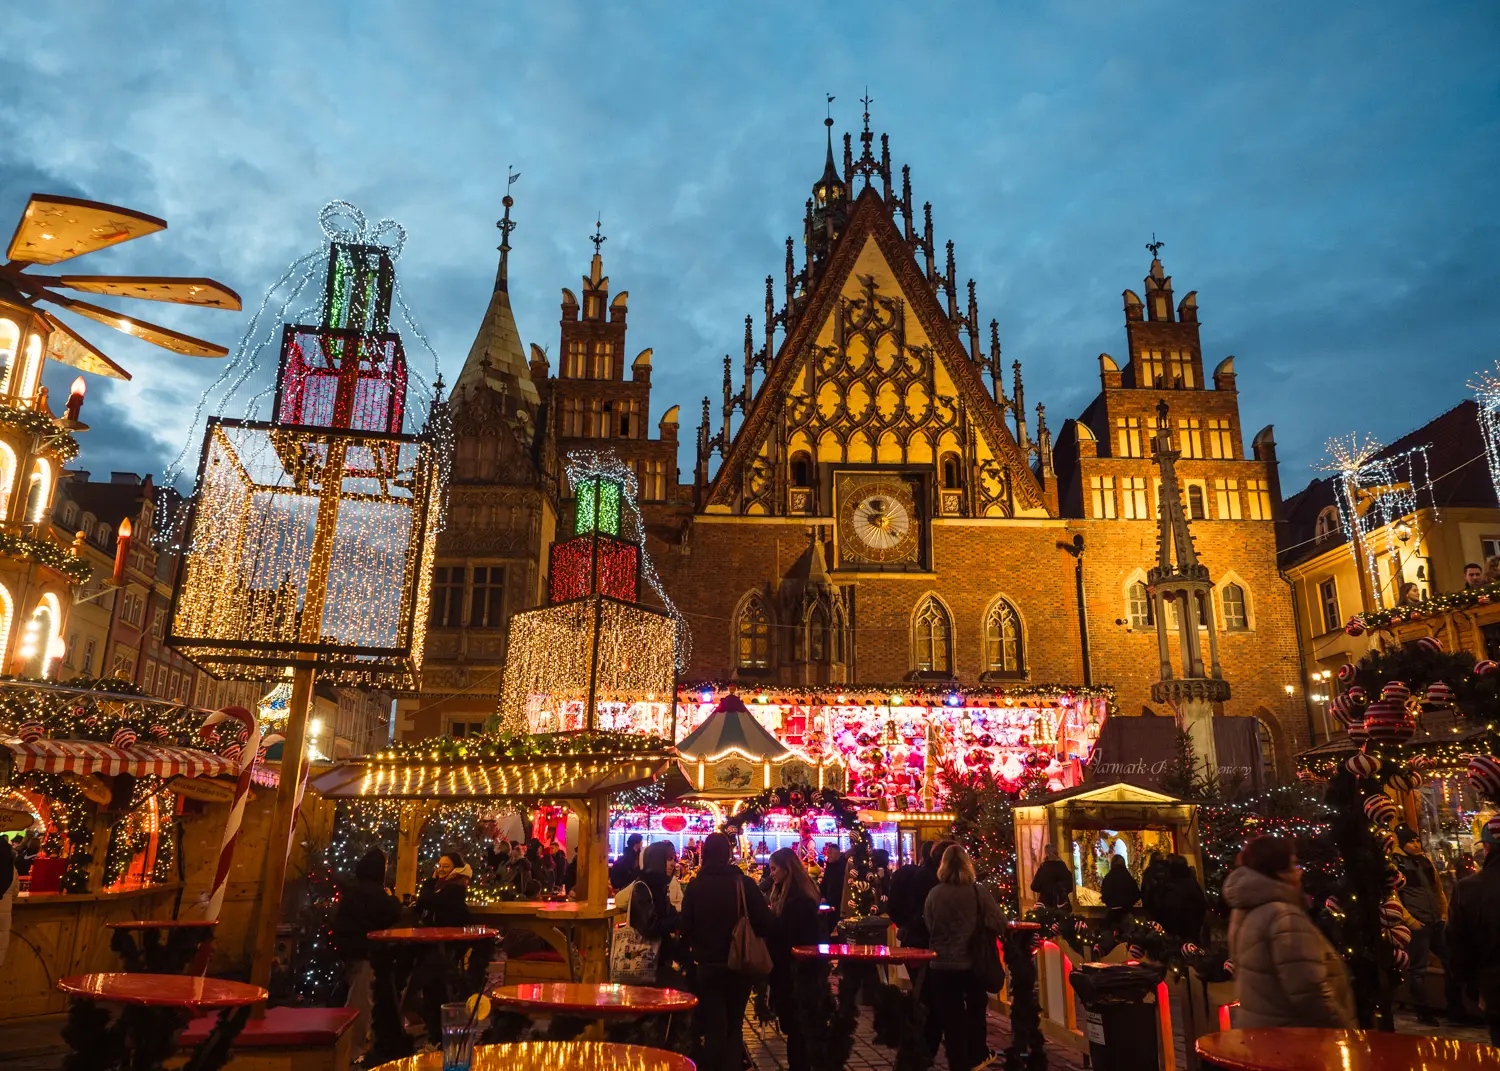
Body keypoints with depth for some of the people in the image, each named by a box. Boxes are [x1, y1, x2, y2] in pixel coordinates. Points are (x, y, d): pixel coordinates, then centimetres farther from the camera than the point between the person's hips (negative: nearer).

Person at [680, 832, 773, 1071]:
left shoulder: (694, 886, -9)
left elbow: (686, 927, -6)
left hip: (706, 965, 0)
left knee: (713, 1029, 12)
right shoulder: (745, 884, -11)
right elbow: (766, 924, -12)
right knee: (734, 1027, 17)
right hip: (739, 964, 0)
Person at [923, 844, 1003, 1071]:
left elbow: (928, 926, 4)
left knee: (951, 1019, 11)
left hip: (942, 965, 0)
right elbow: (999, 923, -9)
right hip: (973, 964, 0)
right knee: (975, 1010, 23)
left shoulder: (934, 894, -8)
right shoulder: (978, 891, -12)